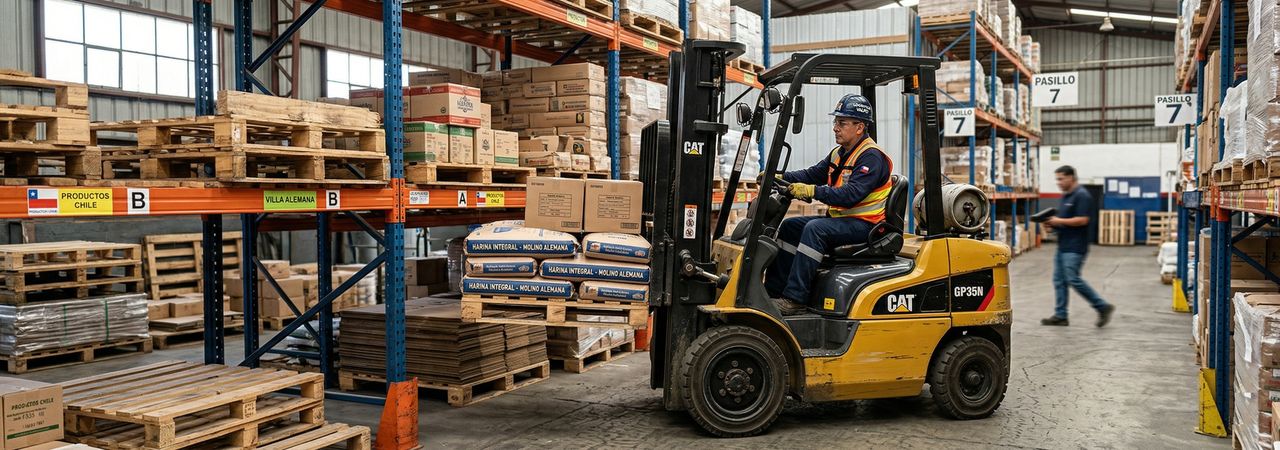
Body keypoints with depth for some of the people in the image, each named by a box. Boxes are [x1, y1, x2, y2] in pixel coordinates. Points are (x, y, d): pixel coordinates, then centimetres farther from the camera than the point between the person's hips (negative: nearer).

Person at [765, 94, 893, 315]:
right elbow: (812, 174, 11)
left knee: (815, 229, -30)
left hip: (863, 224, -10)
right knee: (789, 226, 4)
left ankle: (794, 298, -32)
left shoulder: (871, 157, -16)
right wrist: (780, 177, -4)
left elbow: (851, 194, -27)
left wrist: (813, 191, -33)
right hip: (839, 218, 10)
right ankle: (774, 289, 2)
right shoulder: (840, 153, 15)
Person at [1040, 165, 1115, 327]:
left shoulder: (1082, 196, -14)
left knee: (1073, 280, -10)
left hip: (1075, 248, -10)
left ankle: (1103, 307, 3)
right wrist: (1053, 222, 5)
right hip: (1063, 246, 10)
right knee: (1059, 281, 7)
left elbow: (1082, 220, -22)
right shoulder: (1065, 196, 16)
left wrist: (1059, 221, -17)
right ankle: (1060, 316, 10)